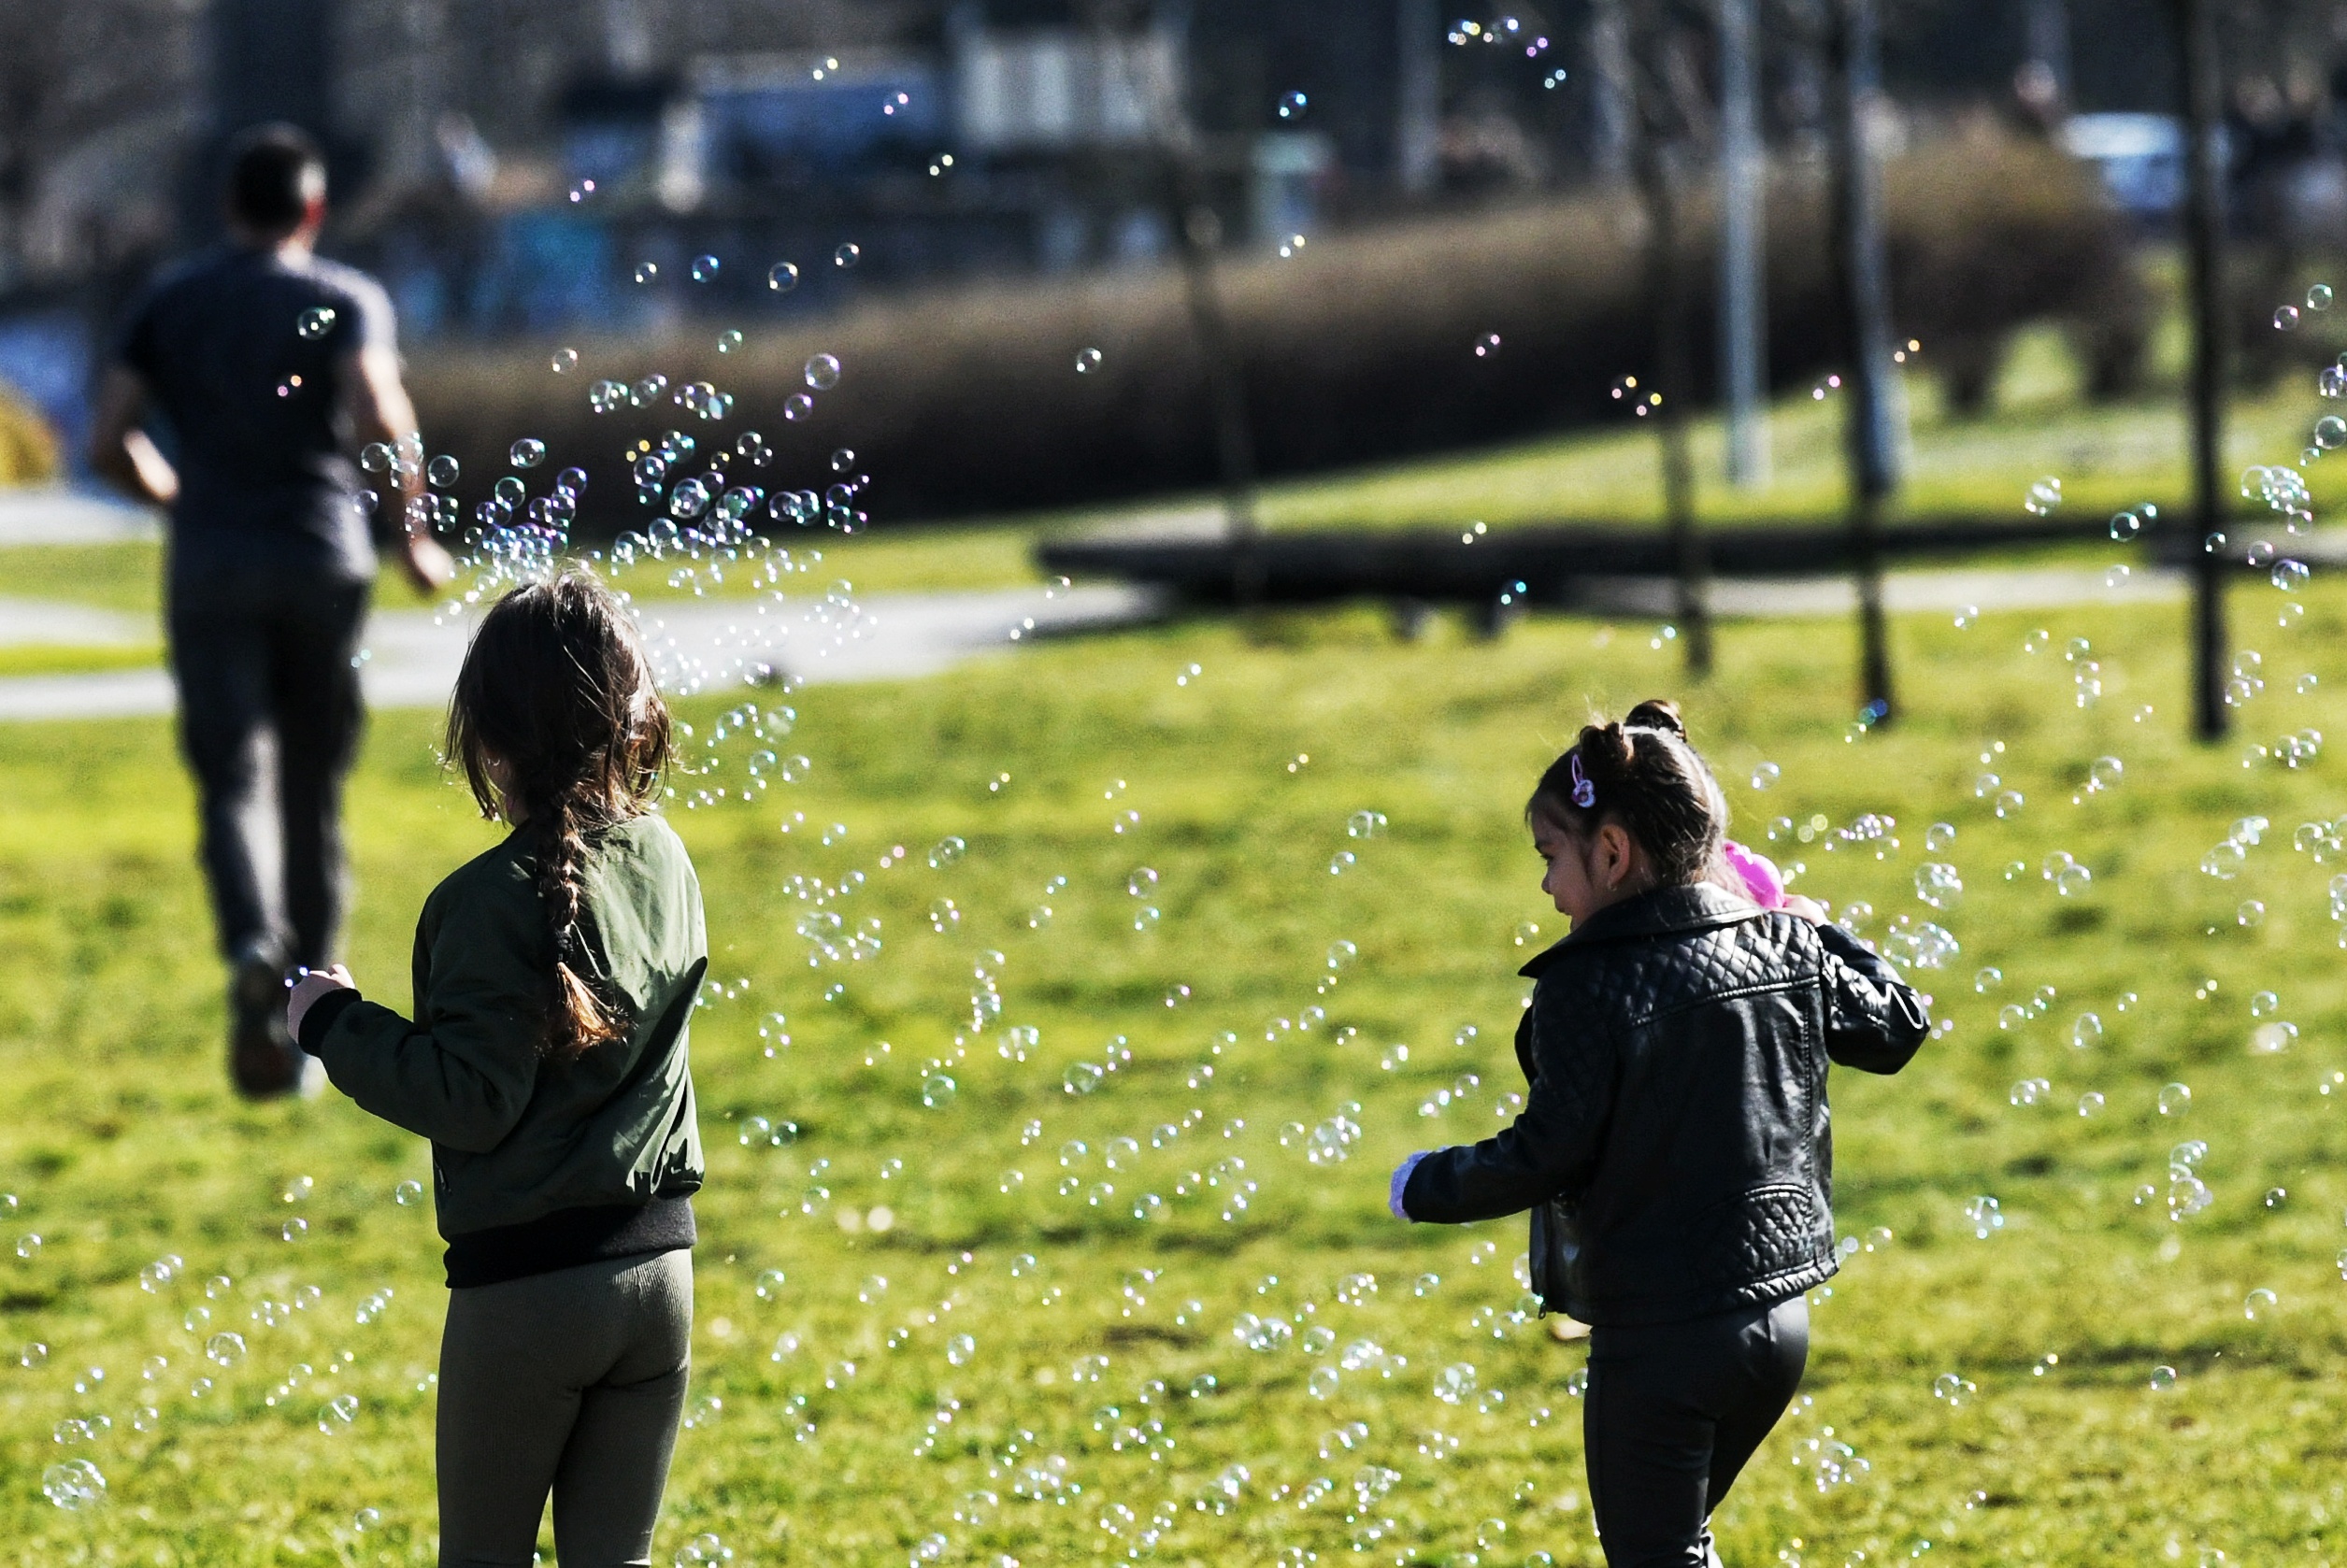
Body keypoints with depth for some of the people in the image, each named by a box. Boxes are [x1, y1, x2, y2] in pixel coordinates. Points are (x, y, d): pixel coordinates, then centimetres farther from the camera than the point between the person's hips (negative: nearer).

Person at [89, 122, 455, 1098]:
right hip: (322, 561, 0)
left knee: (233, 781, -7)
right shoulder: (347, 301, 1)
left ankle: (254, 947, -35)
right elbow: (381, 420, -15)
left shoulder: (168, 305, 8)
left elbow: (110, 446, 3)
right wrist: (413, 542, -3)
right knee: (313, 792, 12)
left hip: (211, 571, 0)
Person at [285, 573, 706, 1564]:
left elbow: (473, 1100, -18)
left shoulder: (496, 900, -17)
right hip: (658, 1271, 6)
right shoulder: (665, 862, 3)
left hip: (523, 1284, -6)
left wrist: (333, 1024, -7)